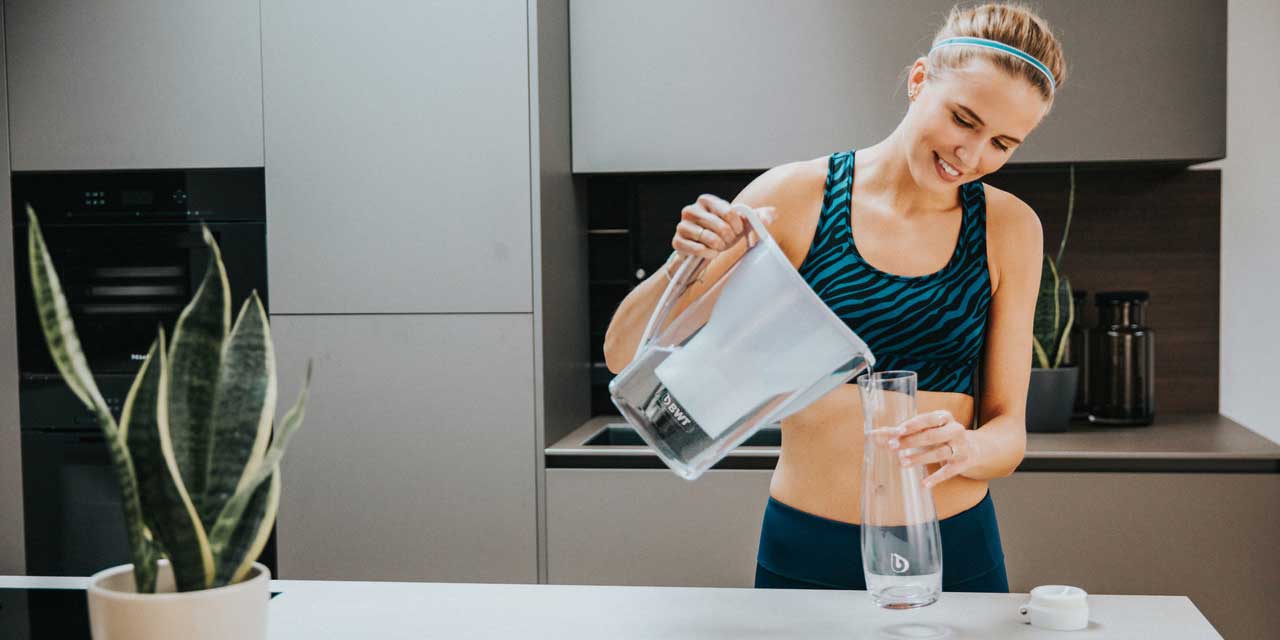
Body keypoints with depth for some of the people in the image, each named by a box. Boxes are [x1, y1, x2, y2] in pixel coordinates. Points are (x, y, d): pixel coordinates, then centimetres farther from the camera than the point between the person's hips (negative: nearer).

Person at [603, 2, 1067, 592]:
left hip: (954, 549, 2)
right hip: (805, 550, -1)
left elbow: (1009, 433, -2)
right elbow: (625, 356, -8)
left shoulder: (1009, 228, -2)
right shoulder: (796, 197, -8)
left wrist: (964, 448, -24)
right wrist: (686, 264, -26)